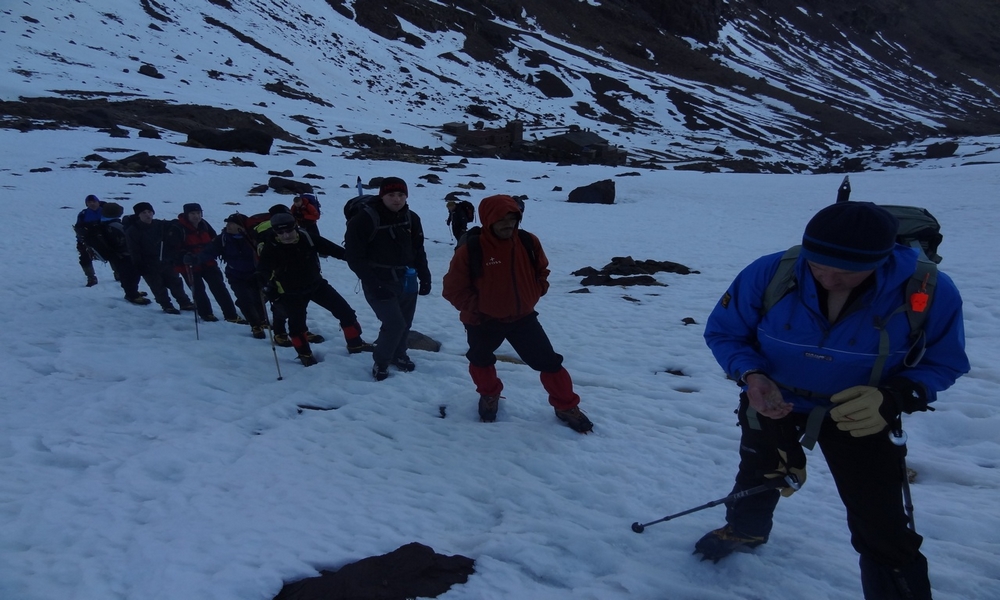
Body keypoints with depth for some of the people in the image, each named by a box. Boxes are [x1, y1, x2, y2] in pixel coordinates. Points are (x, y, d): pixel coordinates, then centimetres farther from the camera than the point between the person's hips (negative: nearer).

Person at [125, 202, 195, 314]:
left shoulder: (161, 225, 1)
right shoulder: (132, 231, -9)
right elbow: (134, 251, -10)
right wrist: (139, 266, -15)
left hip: (166, 262, 3)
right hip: (149, 266, -3)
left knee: (175, 283, 10)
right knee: (158, 287, 1)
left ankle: (185, 303, 22)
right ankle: (167, 306, 15)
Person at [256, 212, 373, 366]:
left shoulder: (307, 238, -17)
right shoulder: (271, 248, -21)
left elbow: (329, 247, -9)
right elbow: (262, 271, -16)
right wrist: (267, 286, -35)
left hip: (316, 284, 3)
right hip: (291, 293, -2)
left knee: (345, 310, 2)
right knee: (297, 325, -2)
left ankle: (355, 344, 20)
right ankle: (305, 355, 26)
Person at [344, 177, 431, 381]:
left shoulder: (411, 218, 3)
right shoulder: (364, 219, -16)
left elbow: (418, 251, 13)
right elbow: (355, 258, -15)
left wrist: (425, 278, 6)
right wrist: (374, 284, -20)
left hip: (406, 281, 6)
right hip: (379, 283, -6)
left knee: (405, 323, 13)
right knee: (395, 324, -13)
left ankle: (398, 355, 40)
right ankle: (380, 362, 11)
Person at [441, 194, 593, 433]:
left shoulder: (529, 242, -11)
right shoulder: (470, 250, -23)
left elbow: (541, 271, 9)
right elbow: (453, 288, -13)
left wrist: (534, 295, -1)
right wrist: (476, 307, -13)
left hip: (523, 316, 2)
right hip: (483, 321, -2)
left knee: (549, 361, 3)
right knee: (481, 361, 21)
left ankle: (567, 407, 22)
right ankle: (489, 396, 52)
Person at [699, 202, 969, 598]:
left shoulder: (930, 290, -30)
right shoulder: (771, 274, -30)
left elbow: (943, 363, -13)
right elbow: (723, 332, -14)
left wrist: (894, 397, -33)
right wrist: (750, 375, -34)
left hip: (859, 414, -1)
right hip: (772, 401, 2)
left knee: (881, 528, -7)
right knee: (757, 474, 28)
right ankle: (744, 530, 62)